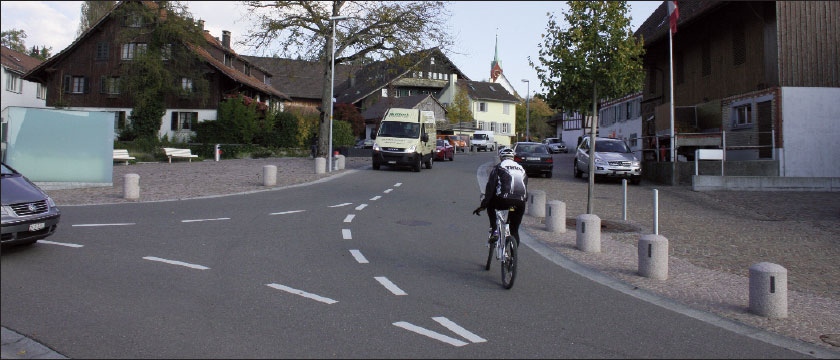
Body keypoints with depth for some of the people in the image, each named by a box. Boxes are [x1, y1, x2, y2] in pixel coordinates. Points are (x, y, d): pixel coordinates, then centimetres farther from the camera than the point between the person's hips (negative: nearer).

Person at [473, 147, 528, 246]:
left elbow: (490, 187, 2)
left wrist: (483, 205, 5)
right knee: (515, 231, 18)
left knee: (490, 204, 29)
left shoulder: (499, 167, 10)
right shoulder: (521, 169, 24)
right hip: (520, 204, 4)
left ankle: (494, 231, 14)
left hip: (504, 201, -4)